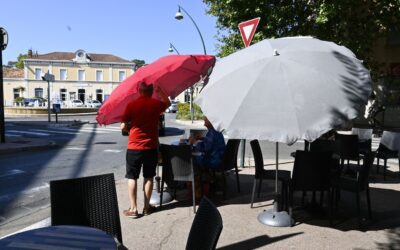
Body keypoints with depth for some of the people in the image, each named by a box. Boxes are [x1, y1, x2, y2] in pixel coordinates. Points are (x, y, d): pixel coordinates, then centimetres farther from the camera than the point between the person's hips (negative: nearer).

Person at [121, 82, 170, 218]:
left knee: (132, 177, 7)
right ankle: (147, 207, 19)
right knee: (148, 177, 13)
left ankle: (133, 209, 7)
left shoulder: (132, 105, -7)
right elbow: (167, 102, 22)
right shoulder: (156, 104, -2)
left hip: (134, 147, -2)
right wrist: (160, 91, 27)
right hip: (151, 147, 2)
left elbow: (123, 126, -4)